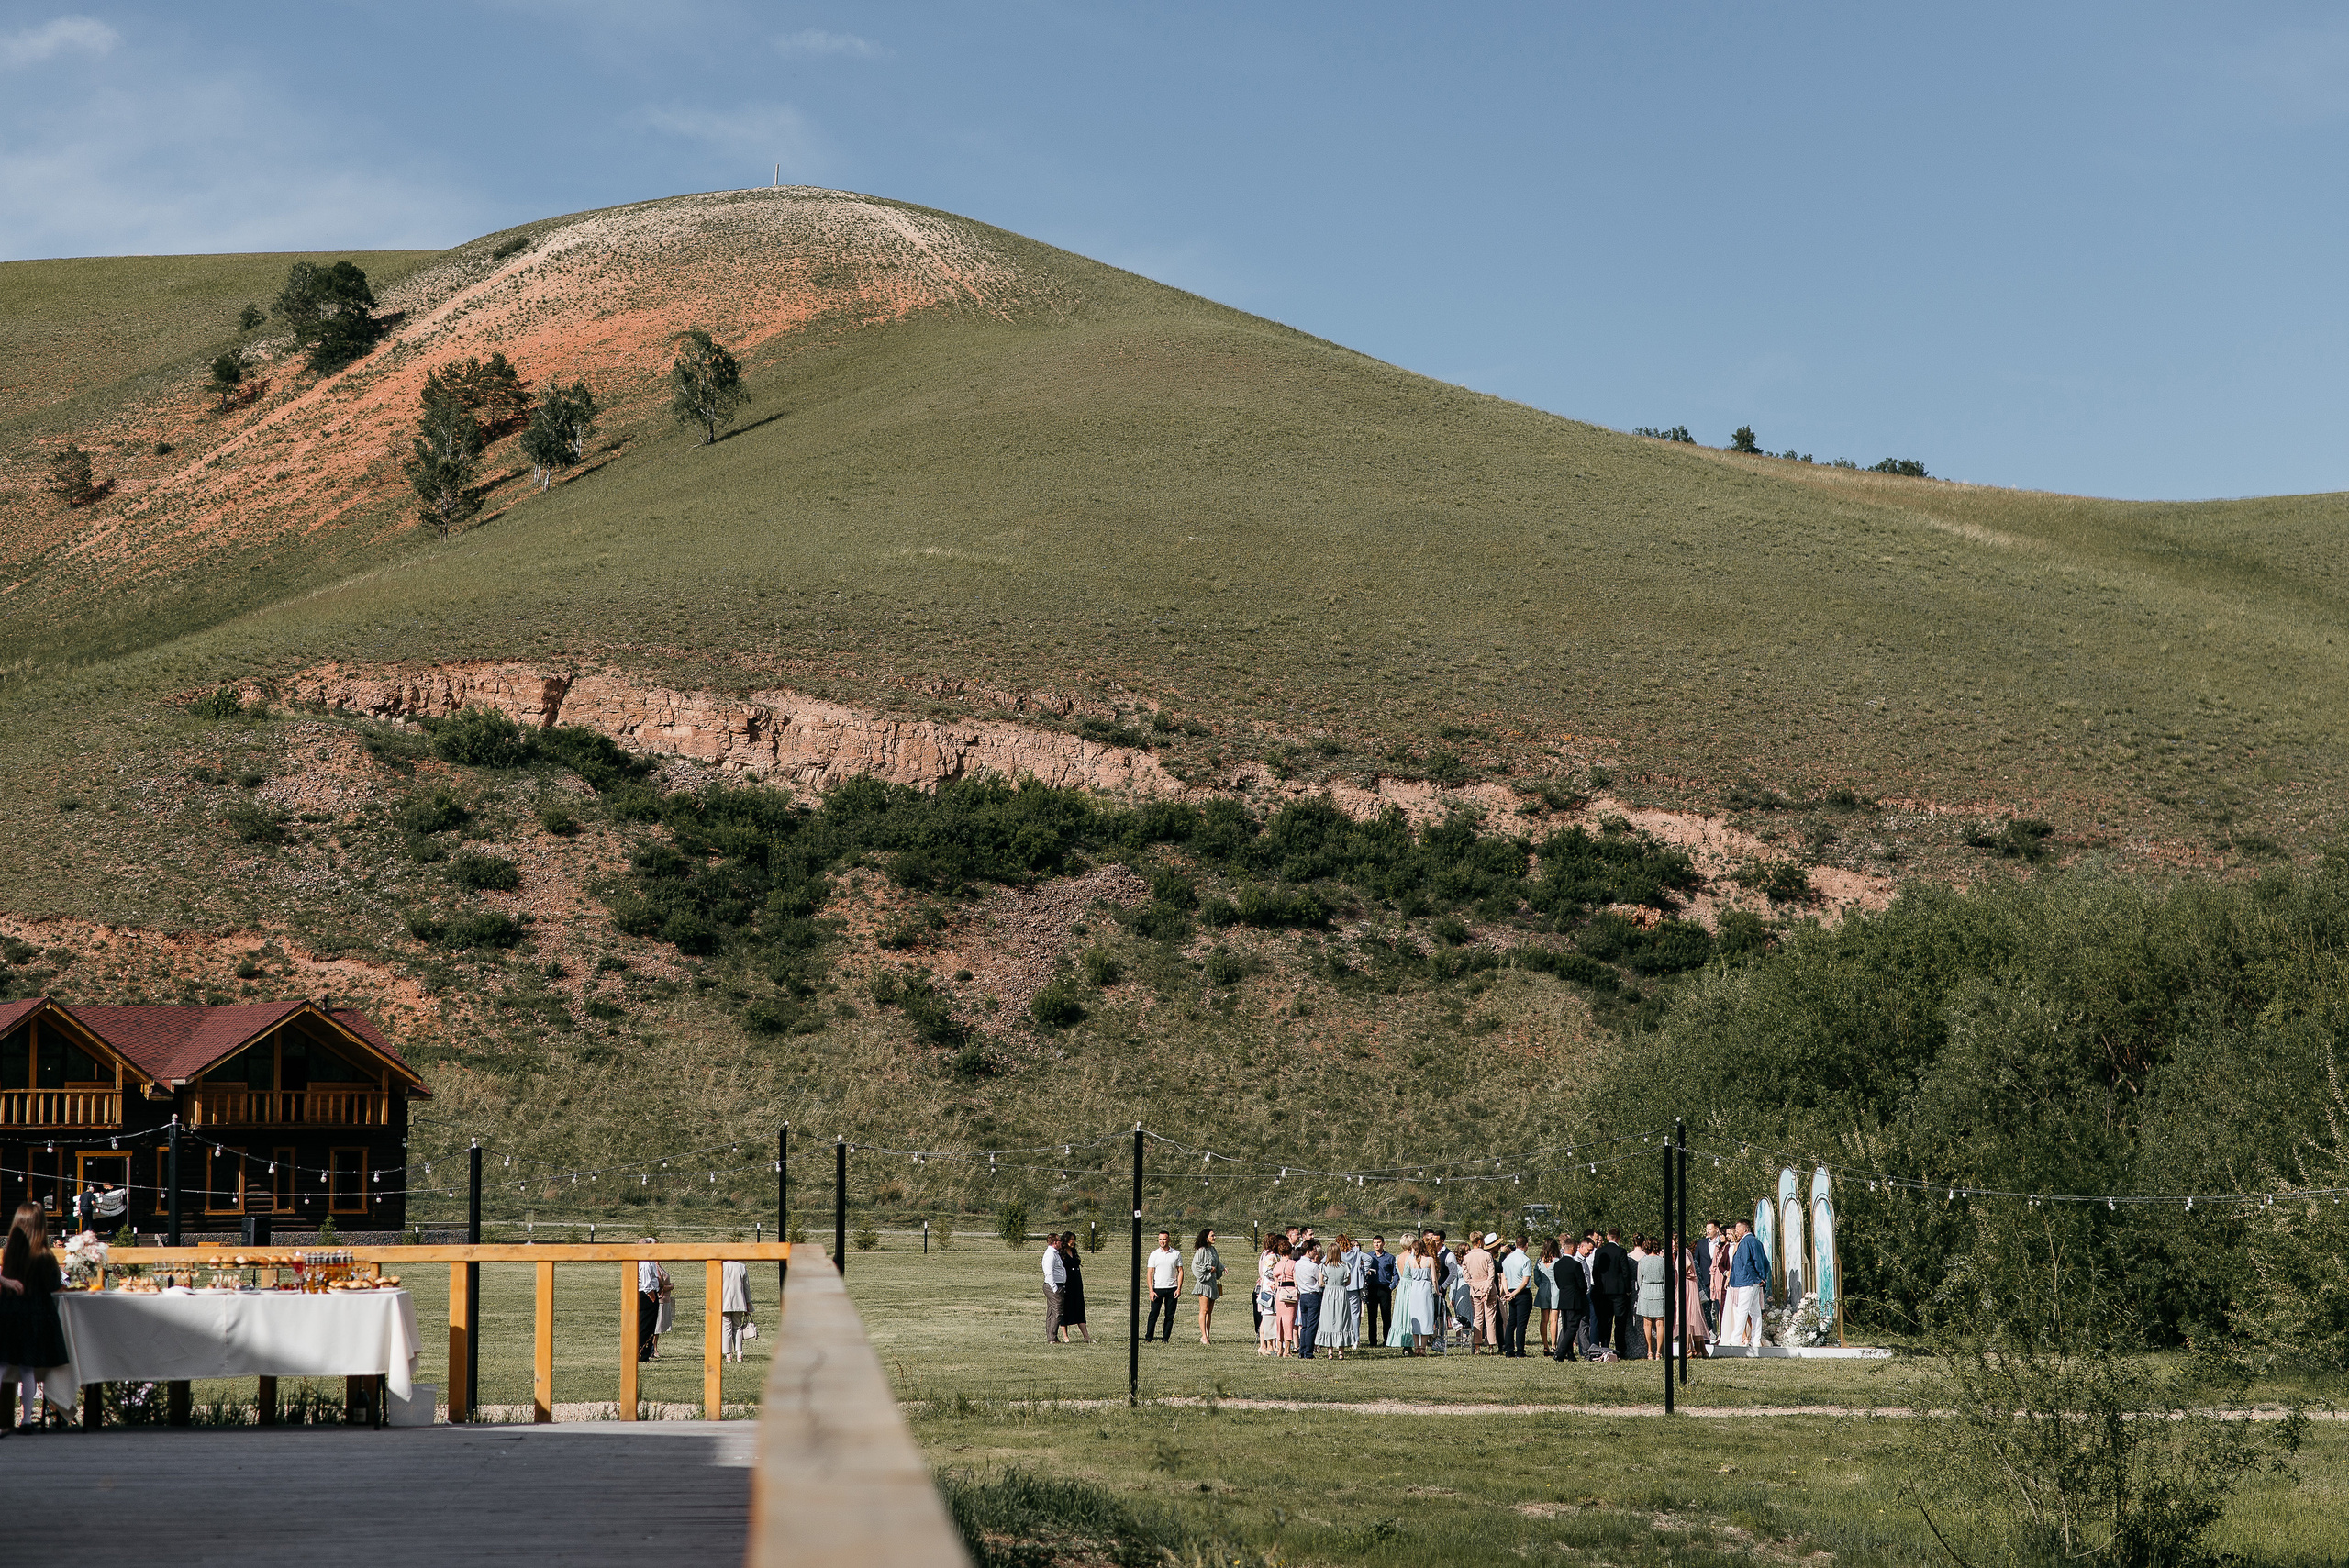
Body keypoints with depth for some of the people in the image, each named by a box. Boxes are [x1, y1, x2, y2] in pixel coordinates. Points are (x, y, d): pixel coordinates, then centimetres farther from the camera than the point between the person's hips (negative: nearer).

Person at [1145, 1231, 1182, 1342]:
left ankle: (1166, 1338, 7)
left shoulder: (1176, 1254, 6)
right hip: (1158, 1288, -1)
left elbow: (1180, 1271, 7)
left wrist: (1179, 1288, -4)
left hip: (1172, 1289, 1)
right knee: (1154, 1314, -5)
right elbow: (1149, 1273, 1)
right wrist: (1151, 1290, -8)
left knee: (1170, 1315, 1)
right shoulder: (1154, 1255, 4)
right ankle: (1148, 1338, -1)